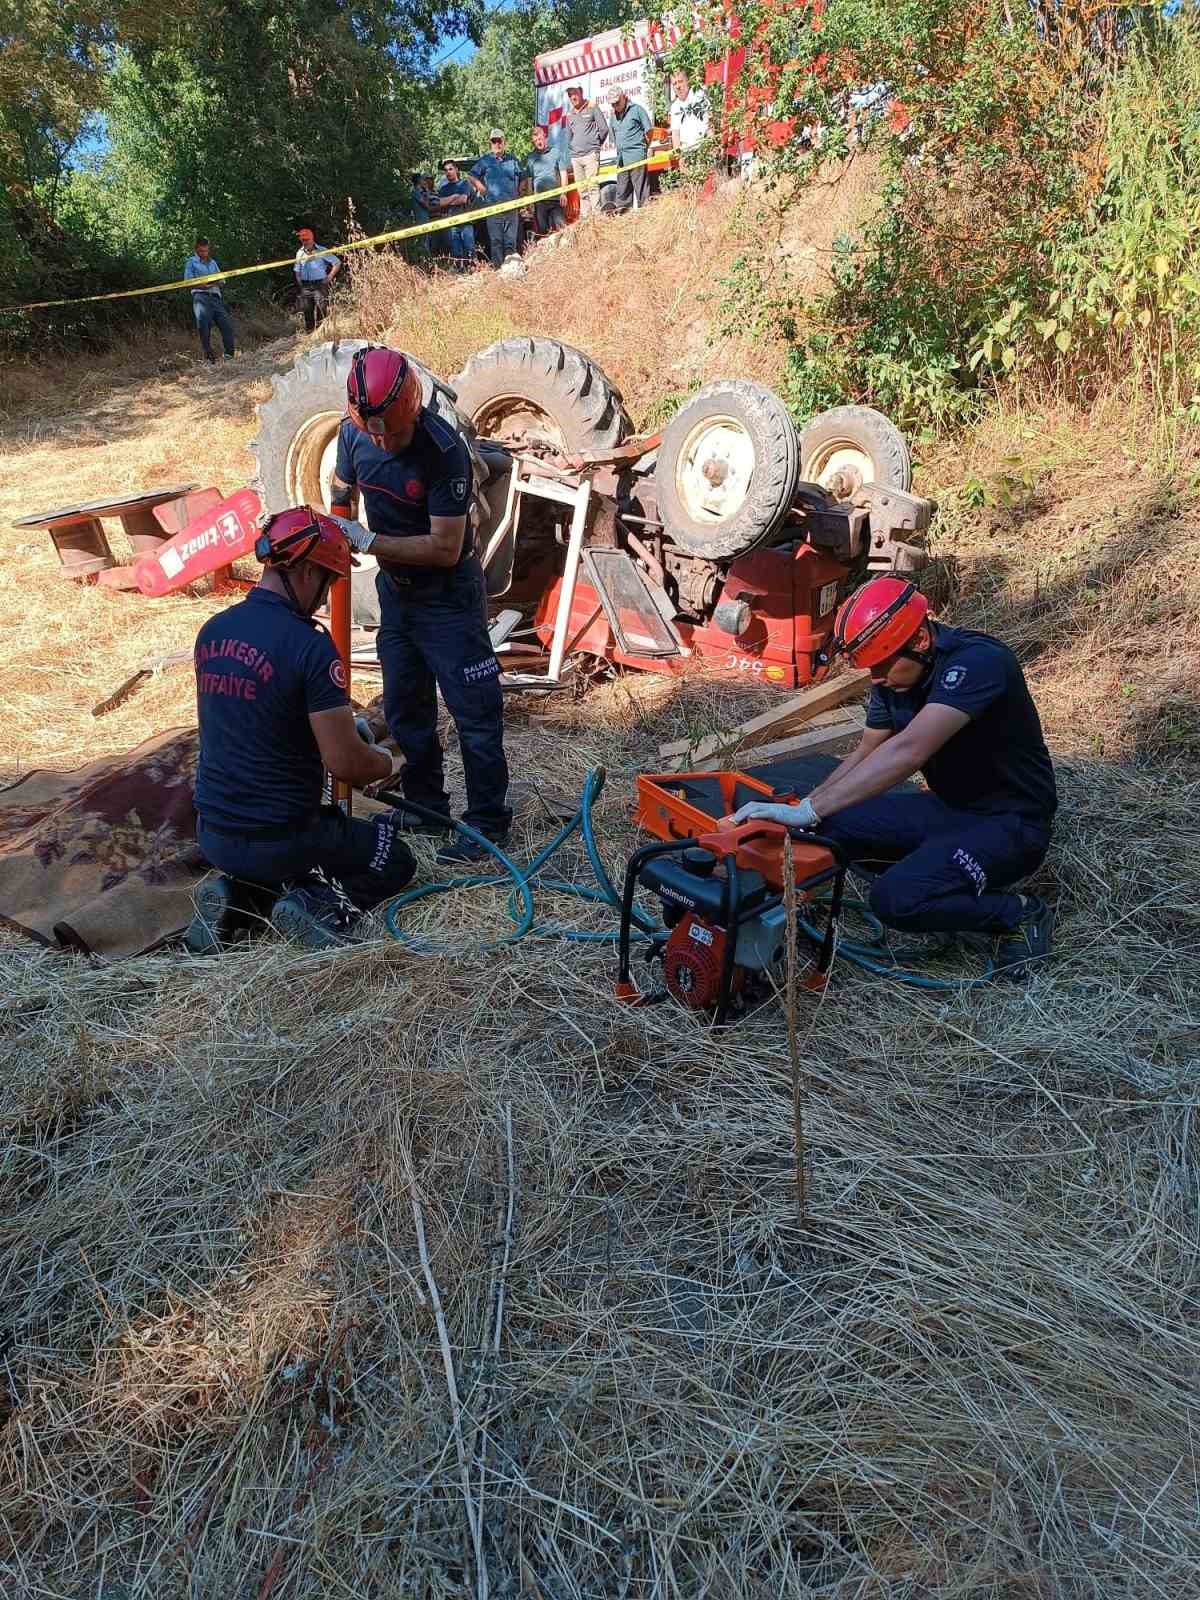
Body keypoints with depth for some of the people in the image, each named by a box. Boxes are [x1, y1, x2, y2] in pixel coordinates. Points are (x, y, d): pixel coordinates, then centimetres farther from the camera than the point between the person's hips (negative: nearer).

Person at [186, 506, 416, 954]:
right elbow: (345, 764, -22)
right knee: (394, 860, 17)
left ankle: (234, 898, 8)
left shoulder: (212, 631, 1)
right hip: (278, 840, -7)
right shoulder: (309, 646, -22)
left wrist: (339, 731, 21)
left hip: (212, 834, 7)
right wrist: (386, 763, 2)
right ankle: (320, 904, -10)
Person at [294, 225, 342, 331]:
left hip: (320, 285, -4)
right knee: (307, 311, 6)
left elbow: (337, 263, 0)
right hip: (305, 286, 4)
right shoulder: (300, 253, 11)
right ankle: (309, 333, 16)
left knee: (321, 311, -10)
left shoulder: (321, 251, -2)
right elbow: (297, 271, 21)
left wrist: (329, 278, -4)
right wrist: (300, 283, 8)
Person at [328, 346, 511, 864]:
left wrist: (370, 542, -25)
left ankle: (487, 821, 12)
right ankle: (425, 809, 31)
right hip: (394, 588, 7)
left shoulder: (443, 450, -26)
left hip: (447, 595, -7)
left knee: (473, 710, -1)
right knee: (404, 708, 15)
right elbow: (343, 491, 14)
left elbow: (445, 549, -26)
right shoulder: (353, 432, -6)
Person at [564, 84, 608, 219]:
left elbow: (604, 129, 1)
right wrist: (573, 148, 16)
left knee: (592, 186, -15)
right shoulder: (569, 114, 16)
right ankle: (584, 216, 10)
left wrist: (595, 144, 8)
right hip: (575, 157, 6)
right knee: (581, 190, 6)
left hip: (590, 154, -5)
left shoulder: (592, 108, 2)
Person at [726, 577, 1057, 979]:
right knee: (830, 827, -3)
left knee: (896, 899, -27)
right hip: (946, 807, 8)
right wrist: (805, 809, -7)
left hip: (1010, 822, -8)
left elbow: (908, 751, -40)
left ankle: (1018, 913, -3)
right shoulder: (893, 675, -3)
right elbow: (865, 755, 7)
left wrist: (810, 810, -43)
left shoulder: (977, 661, -28)